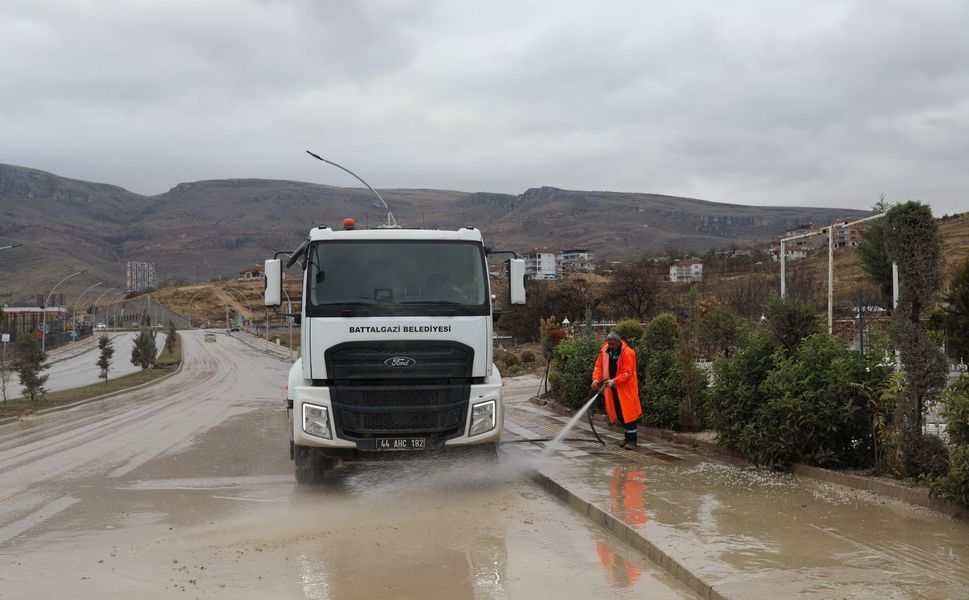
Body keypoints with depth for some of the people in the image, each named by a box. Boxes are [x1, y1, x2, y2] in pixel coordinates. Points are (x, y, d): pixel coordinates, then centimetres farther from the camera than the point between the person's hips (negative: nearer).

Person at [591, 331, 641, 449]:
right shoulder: (605, 351, 2)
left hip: (625, 388, -6)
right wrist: (596, 379, -9)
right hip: (612, 388, 6)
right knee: (619, 414, 12)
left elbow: (627, 373, -21)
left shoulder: (628, 353, -17)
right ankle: (627, 437, 23)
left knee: (628, 413, -6)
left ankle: (632, 440, -1)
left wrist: (614, 381, -29)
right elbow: (598, 366, 7)